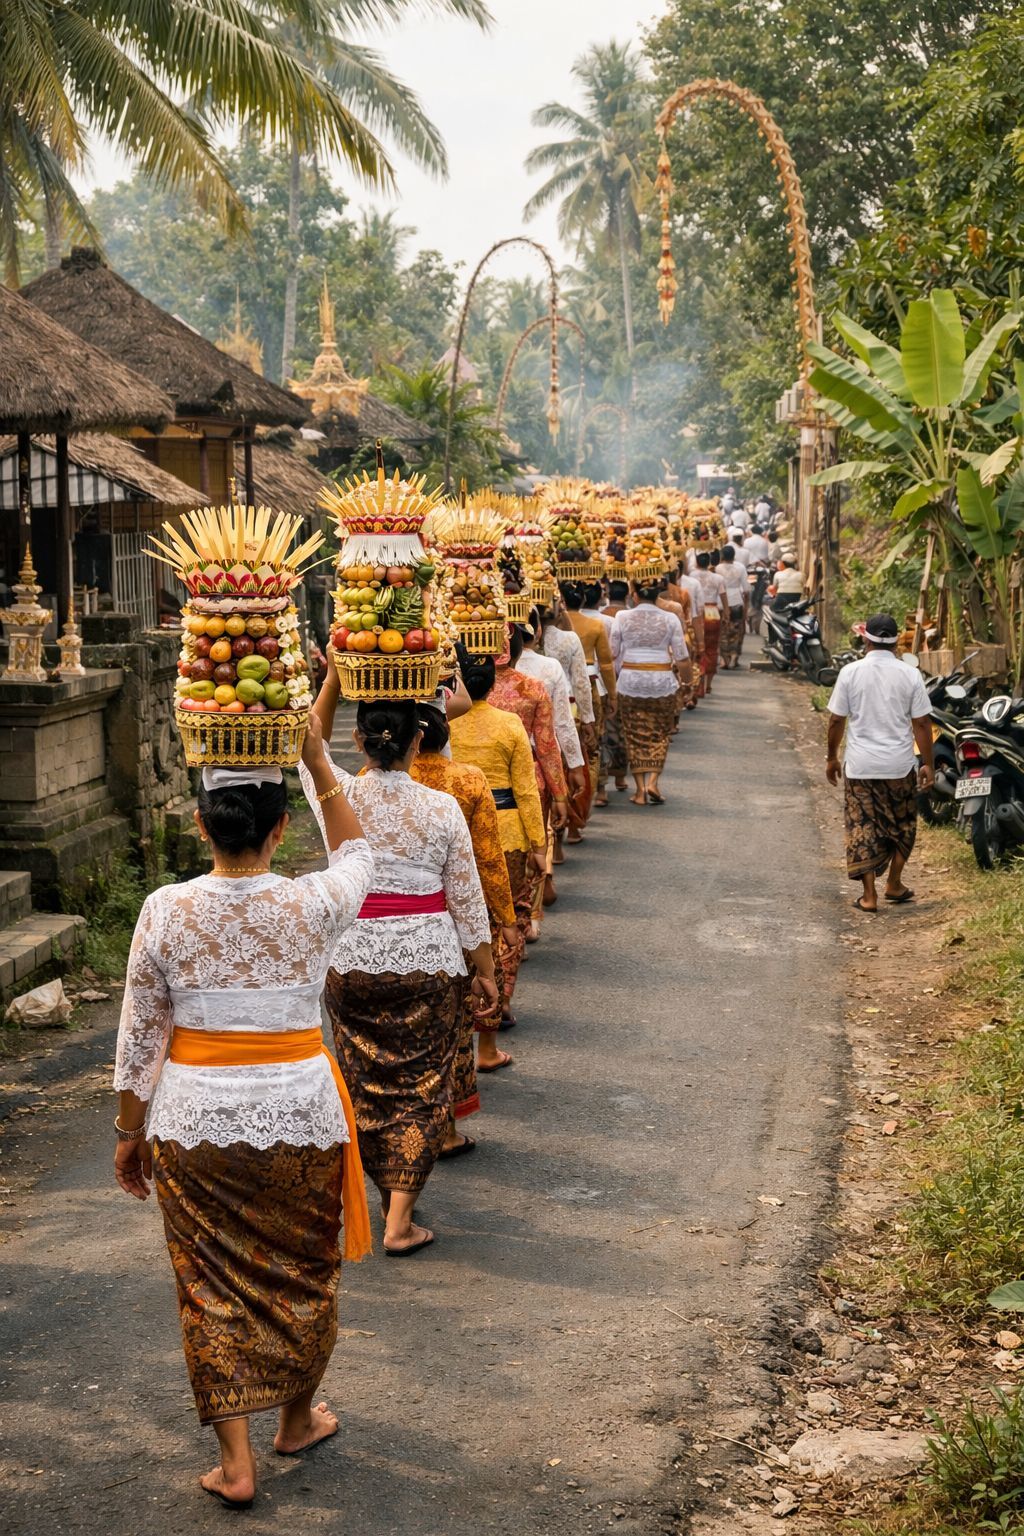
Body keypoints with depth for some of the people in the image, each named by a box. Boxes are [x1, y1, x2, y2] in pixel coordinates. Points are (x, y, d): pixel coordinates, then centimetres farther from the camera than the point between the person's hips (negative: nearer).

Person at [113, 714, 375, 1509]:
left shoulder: (166, 912, -11)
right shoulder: (314, 905, -13)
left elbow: (140, 1036, -4)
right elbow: (357, 855, 12)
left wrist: (129, 1132, 8)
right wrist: (320, 765, 7)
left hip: (192, 1122, 0)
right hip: (299, 1114, 0)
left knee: (213, 1285, 12)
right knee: (301, 1273, 19)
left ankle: (235, 1458, 12)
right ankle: (298, 1418, 37)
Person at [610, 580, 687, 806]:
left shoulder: (623, 617, -4)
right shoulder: (670, 619, -5)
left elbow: (613, 653, -1)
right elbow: (681, 656, -3)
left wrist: (619, 675, 14)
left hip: (630, 679, 0)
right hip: (661, 681, 0)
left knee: (635, 734, 9)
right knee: (660, 733, 12)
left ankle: (640, 789, 7)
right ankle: (652, 781, -3)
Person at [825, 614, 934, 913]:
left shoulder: (850, 672, -5)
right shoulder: (909, 675, -5)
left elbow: (836, 720, -1)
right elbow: (921, 723, -4)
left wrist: (832, 758, 12)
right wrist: (928, 764, 5)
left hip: (860, 766, 0)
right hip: (899, 765, 0)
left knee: (863, 829, 6)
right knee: (902, 826, 20)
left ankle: (869, 895, 4)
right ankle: (894, 884, 27)